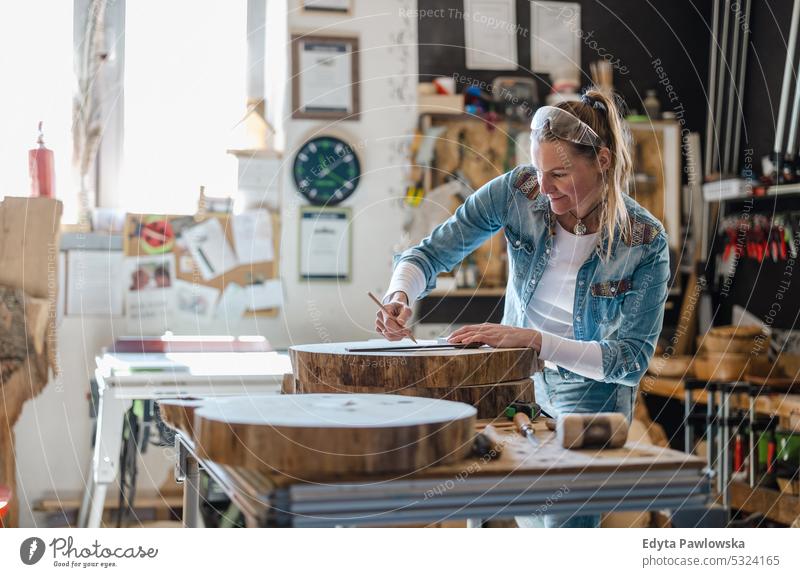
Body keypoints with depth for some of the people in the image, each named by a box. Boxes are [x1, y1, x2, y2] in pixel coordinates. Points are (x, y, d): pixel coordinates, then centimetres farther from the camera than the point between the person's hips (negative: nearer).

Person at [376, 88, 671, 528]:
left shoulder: (644, 242, -25)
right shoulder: (518, 191, -19)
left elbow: (633, 360, -25)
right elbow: (432, 251, -13)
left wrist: (534, 339, -37)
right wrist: (399, 294, -36)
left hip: (591, 392, -2)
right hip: (517, 378, 3)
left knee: (568, 528, -1)